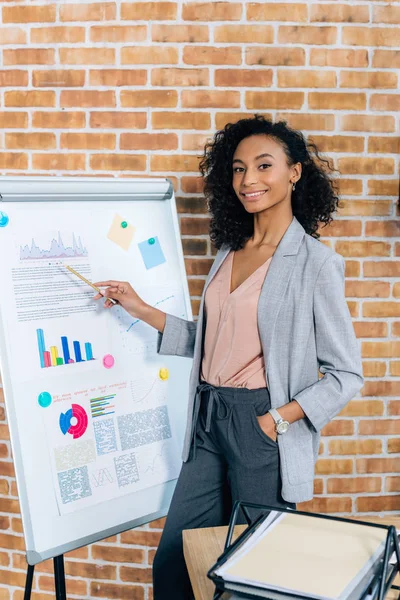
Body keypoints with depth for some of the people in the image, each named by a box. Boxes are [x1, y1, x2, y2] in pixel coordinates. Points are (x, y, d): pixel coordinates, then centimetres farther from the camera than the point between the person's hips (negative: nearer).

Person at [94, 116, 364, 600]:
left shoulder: (314, 263, -10)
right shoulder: (229, 252, 10)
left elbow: (346, 374, -9)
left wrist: (278, 420, -17)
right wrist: (142, 310, 9)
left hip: (262, 429, -6)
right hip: (210, 420, 6)